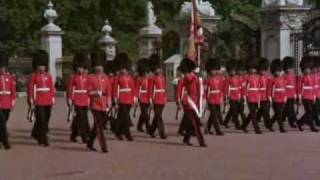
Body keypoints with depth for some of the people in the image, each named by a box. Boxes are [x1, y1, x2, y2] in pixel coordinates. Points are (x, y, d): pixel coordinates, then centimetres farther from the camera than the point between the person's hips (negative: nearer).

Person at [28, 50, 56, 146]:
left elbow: (52, 88, 12)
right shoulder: (34, 76, -2)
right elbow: (30, 89, -4)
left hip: (48, 102, 5)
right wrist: (31, 102, -8)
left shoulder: (48, 76, 11)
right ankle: (44, 139, 0)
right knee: (41, 120, -5)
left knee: (46, 120, 10)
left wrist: (53, 100, 6)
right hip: (39, 102, -5)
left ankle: (36, 134, 31)